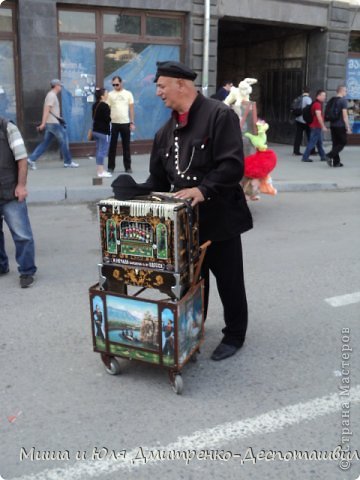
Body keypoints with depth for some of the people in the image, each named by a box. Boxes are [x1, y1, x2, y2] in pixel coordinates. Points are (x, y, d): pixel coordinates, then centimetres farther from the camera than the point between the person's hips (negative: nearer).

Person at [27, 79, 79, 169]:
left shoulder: (52, 95, 19)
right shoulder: (52, 95, -12)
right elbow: (46, 109, -19)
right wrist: (43, 123, -24)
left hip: (51, 123, 10)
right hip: (54, 123, -10)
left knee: (45, 143, 8)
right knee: (64, 141, -1)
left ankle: (31, 159, 5)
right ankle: (68, 162, 7)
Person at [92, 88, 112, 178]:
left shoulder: (95, 105, 11)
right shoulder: (105, 106, -15)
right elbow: (107, 119, -17)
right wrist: (110, 118, 2)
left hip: (96, 129, 9)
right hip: (103, 131, -9)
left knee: (99, 150, 15)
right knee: (103, 151, -5)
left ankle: (99, 170, 21)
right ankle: (101, 171, -4)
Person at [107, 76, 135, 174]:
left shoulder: (128, 94, 5)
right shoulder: (110, 94, 3)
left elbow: (131, 109, 5)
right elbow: (107, 109, 2)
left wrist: (132, 123, -1)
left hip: (125, 123, 1)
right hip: (114, 123, -1)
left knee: (126, 146, 7)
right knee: (112, 146, 4)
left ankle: (128, 167, 13)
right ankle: (110, 167, 11)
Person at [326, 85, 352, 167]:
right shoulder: (343, 100, -11)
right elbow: (344, 115, -15)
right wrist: (348, 127, -13)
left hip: (332, 125, 7)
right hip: (340, 126, -7)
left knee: (336, 143, 11)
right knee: (343, 142, 2)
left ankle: (336, 162, 11)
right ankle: (330, 155, -14)